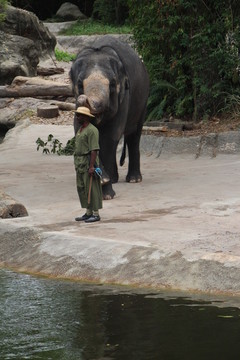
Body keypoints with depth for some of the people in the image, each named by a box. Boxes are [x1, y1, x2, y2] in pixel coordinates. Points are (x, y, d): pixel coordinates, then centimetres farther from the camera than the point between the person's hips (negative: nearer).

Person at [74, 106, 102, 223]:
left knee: (92, 188, -7)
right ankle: (88, 213, 18)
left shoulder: (92, 130, -14)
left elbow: (94, 149, -20)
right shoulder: (80, 130, 17)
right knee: (81, 188, 11)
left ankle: (96, 214, -2)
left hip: (89, 162, -10)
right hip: (80, 163, 10)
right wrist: (77, 165, 20)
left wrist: (91, 166, -24)